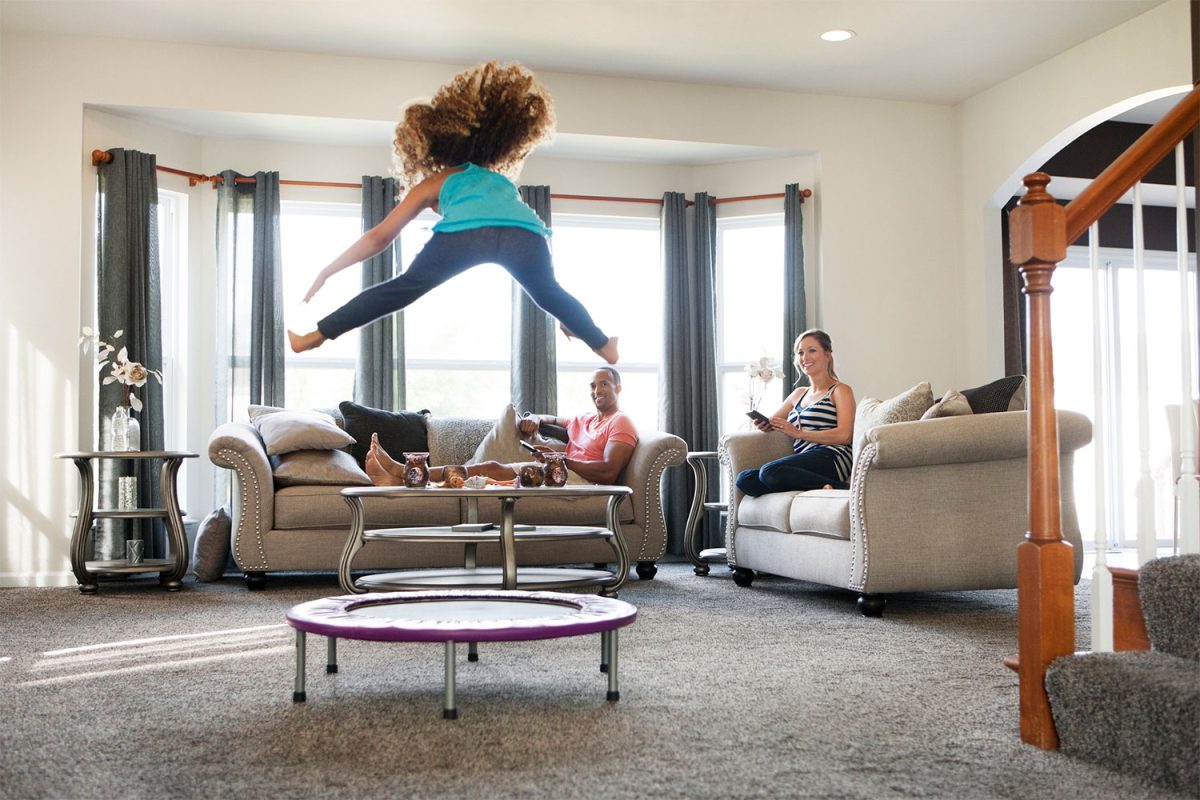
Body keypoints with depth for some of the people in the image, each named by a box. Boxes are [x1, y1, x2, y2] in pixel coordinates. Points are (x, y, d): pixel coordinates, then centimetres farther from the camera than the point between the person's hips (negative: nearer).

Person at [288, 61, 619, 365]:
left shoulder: (434, 182, 36)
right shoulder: (501, 179, 45)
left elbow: (380, 236, 32)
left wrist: (326, 273, 39)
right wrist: (564, 317, 59)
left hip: (466, 232, -2)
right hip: (525, 234, 2)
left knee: (404, 287, 15)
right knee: (551, 294, 31)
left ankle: (314, 337, 19)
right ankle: (605, 347, 44)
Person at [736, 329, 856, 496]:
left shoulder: (840, 390, 8)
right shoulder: (799, 394, 31)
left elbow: (844, 435, -7)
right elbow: (770, 423, 33)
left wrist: (798, 433, -12)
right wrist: (761, 424, 7)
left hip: (831, 458, -7)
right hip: (803, 463, 7)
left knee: (769, 471, -34)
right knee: (744, 479, -21)